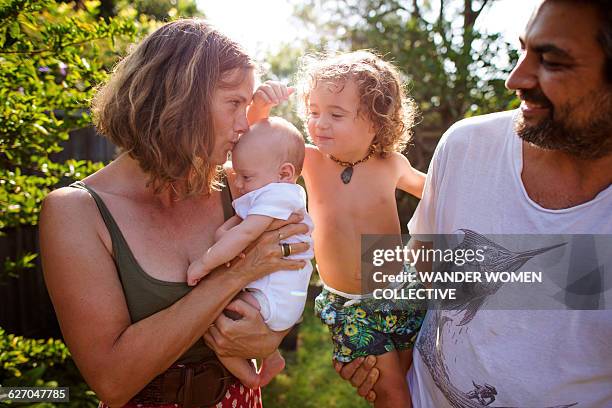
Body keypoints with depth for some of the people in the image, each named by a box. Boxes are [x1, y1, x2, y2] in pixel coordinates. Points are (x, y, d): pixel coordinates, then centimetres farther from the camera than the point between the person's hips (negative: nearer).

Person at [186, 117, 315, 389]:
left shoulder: (278, 195, -19)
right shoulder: (263, 195, 13)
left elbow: (245, 233, -28)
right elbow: (236, 222, 11)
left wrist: (204, 263, -24)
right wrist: (222, 232, -11)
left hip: (273, 300, -11)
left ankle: (249, 378, 3)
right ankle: (271, 358, 35)